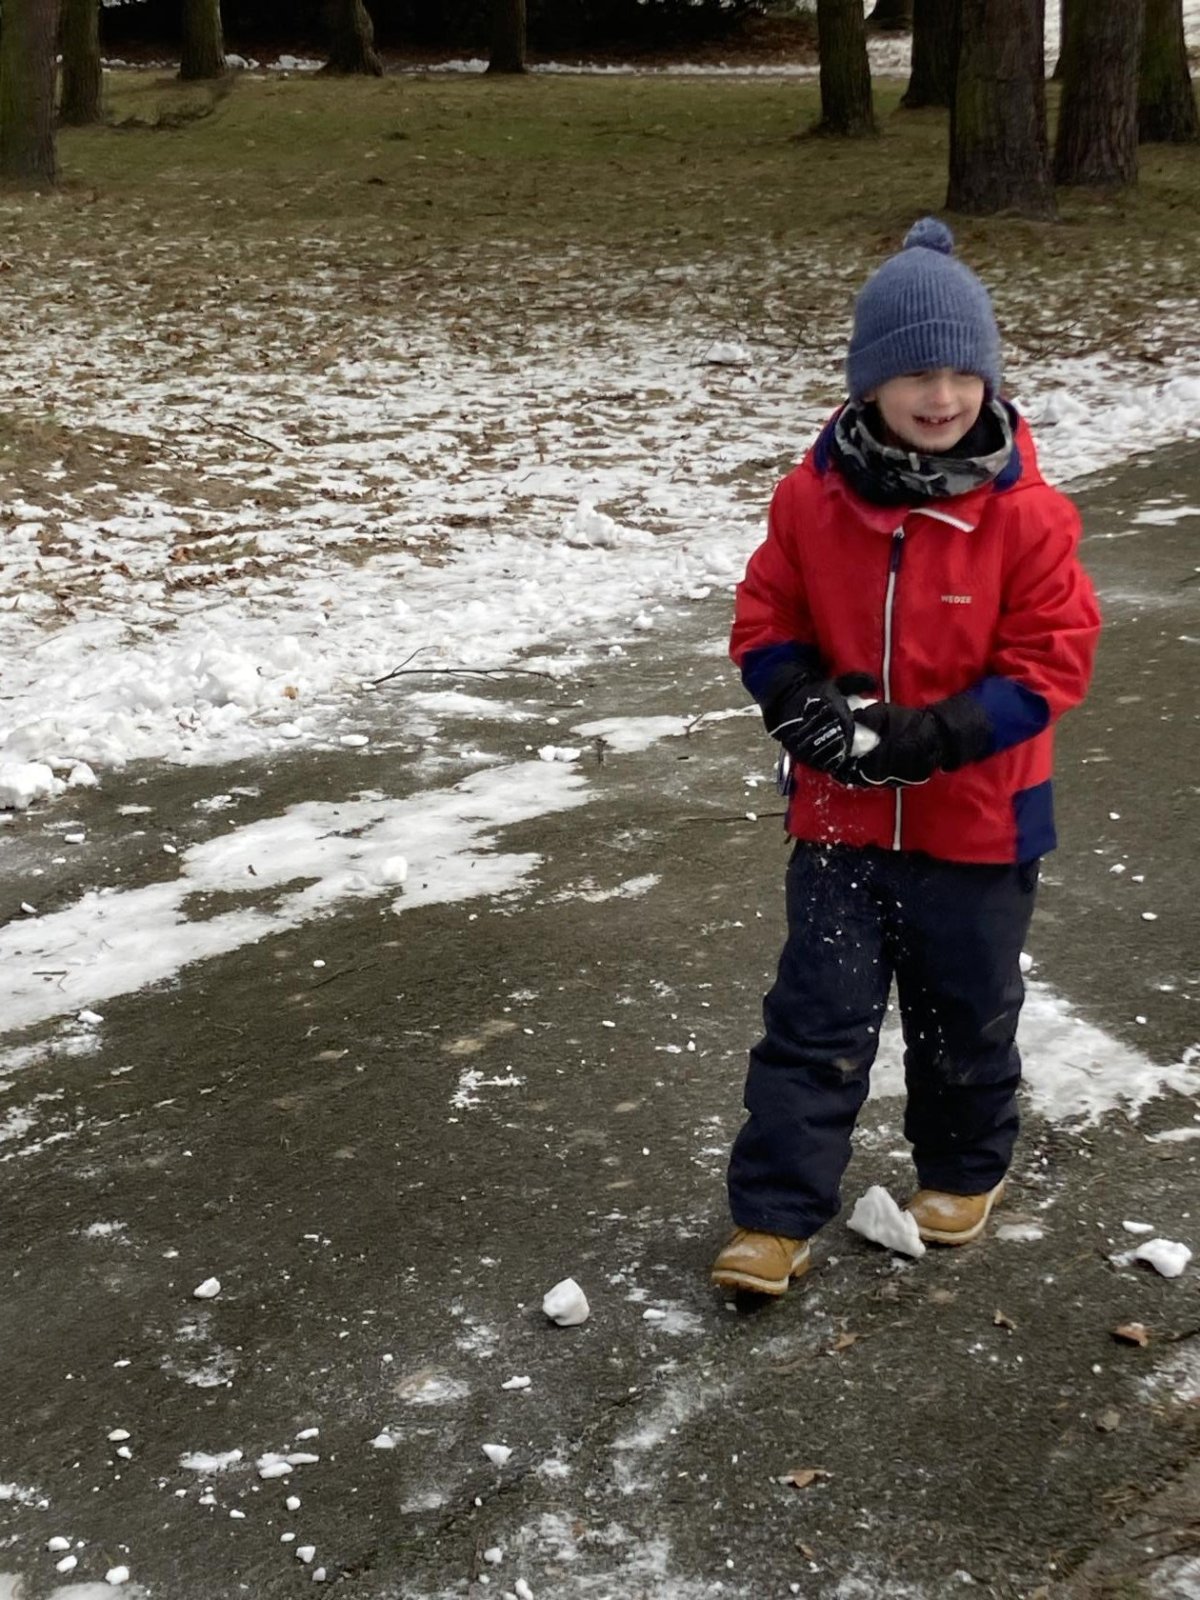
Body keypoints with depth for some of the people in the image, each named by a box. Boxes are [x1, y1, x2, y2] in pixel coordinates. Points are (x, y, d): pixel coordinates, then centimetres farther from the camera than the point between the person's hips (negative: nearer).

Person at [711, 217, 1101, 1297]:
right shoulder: (815, 496, -7)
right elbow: (767, 624, 1)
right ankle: (775, 1216, 12)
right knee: (817, 1016, 4)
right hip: (840, 812, 1)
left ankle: (965, 1169, 42)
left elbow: (1051, 660, -13)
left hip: (977, 819, -1)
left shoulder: (1024, 515, -14)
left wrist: (934, 737, -24)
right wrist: (808, 708, -19)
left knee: (965, 1012, 18)